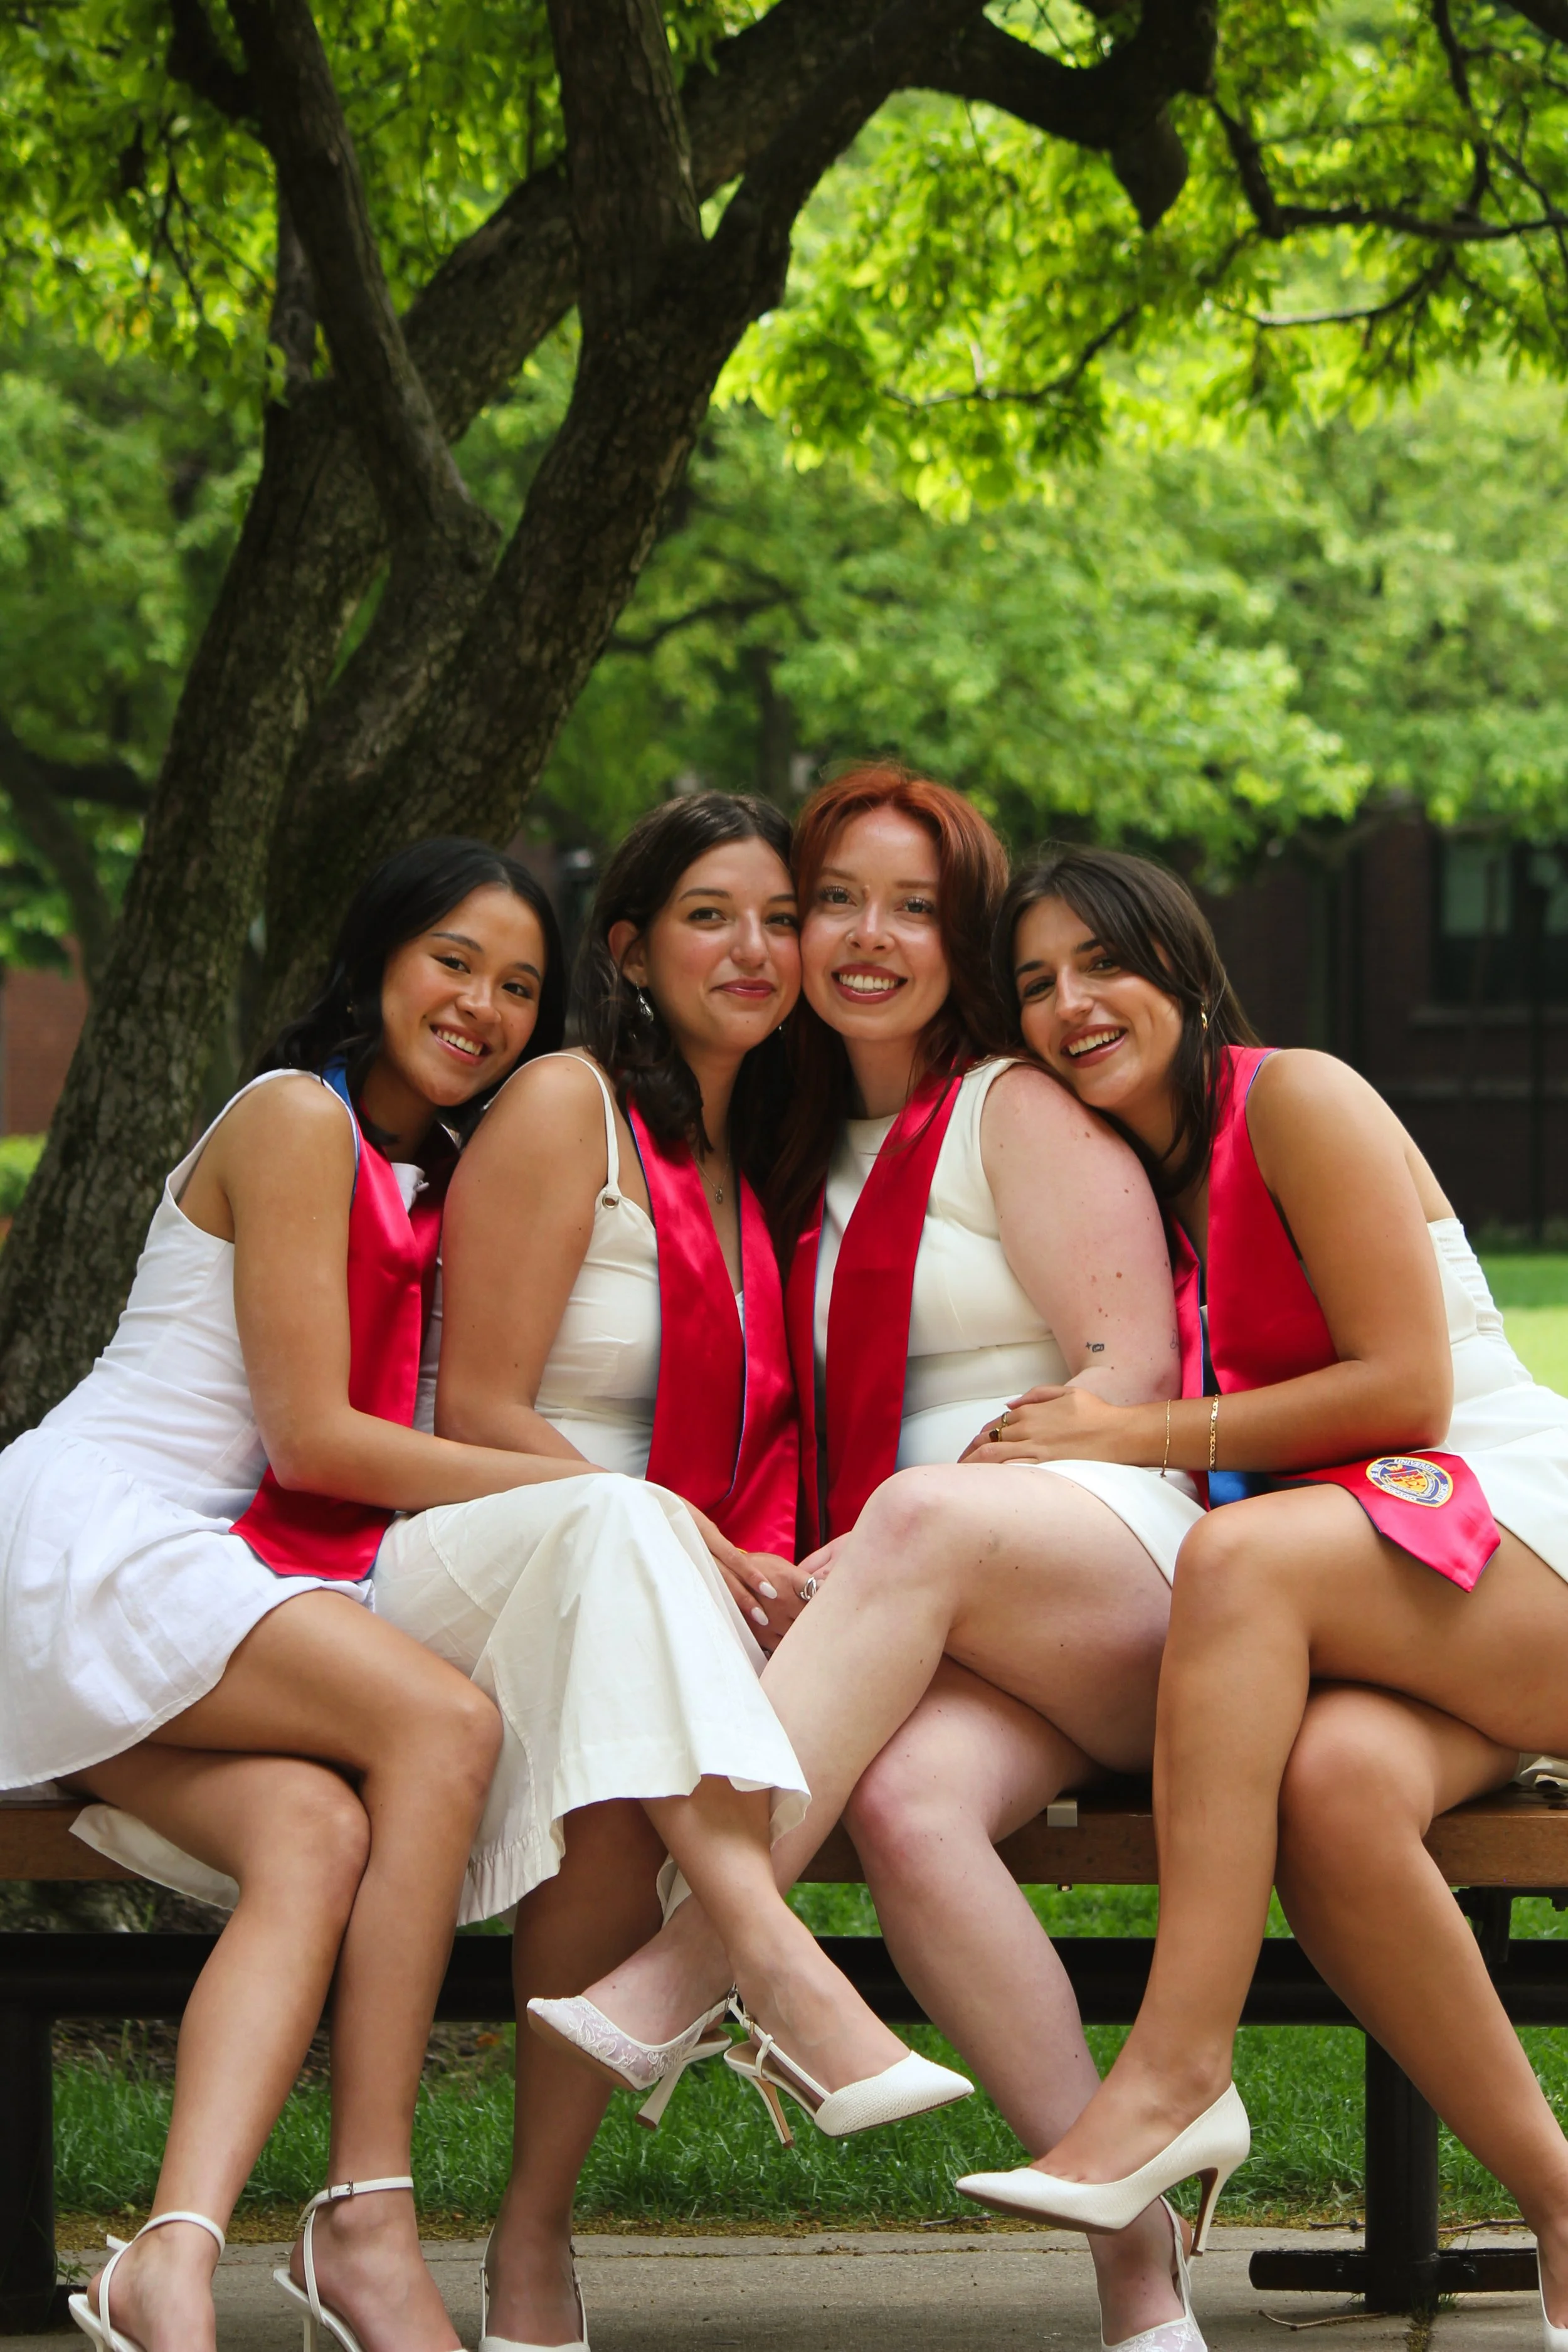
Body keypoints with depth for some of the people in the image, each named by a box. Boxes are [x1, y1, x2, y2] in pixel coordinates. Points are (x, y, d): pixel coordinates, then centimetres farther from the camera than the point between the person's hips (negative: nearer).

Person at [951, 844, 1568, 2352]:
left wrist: (1139, 1438, -12)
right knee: (1332, 1782, -33)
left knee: (1243, 1553, -35)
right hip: (1352, 1608, 5)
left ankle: (1177, 2071, -38)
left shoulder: (1295, 1100, -3)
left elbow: (1408, 1387, -10)